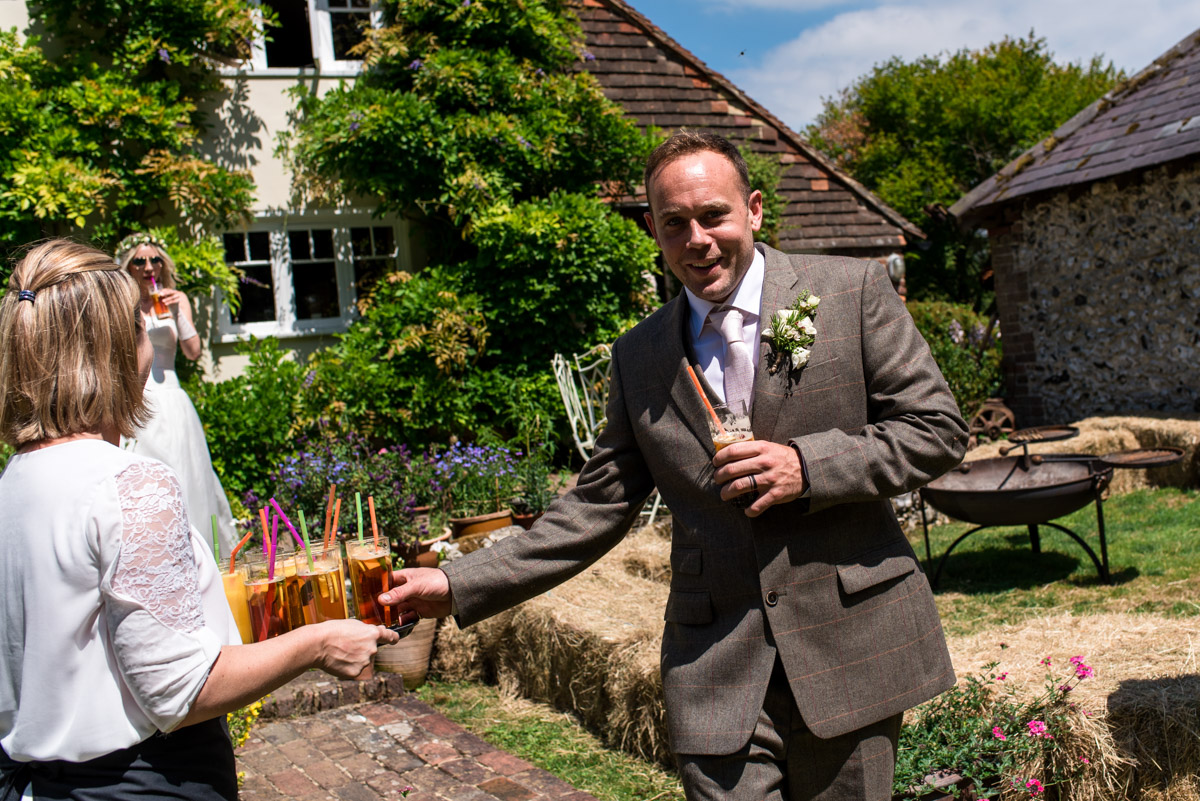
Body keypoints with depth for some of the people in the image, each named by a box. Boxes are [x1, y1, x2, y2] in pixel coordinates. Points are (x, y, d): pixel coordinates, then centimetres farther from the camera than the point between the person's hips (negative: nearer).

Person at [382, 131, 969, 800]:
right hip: (716, 669, 2)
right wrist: (461, 586, 3)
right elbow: (597, 507, 9)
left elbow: (937, 428, -2)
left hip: (849, 650, -1)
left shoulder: (851, 292, -1)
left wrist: (808, 466, -16)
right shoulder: (638, 357, 8)